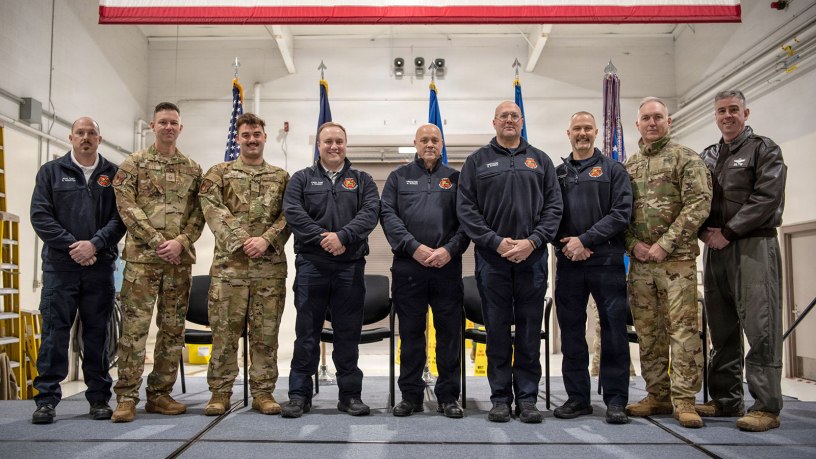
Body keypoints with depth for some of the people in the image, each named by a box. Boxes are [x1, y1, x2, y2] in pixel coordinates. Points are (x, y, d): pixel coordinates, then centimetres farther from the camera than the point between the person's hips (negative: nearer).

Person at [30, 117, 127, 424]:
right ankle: (46, 399, 8)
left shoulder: (113, 175, 9)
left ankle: (99, 398, 14)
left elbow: (121, 217, 1)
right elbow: (40, 216, 0)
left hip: (100, 266, 1)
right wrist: (71, 245, -11)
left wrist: (95, 244, -13)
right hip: (59, 265, 0)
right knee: (54, 332, 0)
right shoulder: (51, 172, 9)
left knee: (97, 333, 6)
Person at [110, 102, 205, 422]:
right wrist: (157, 242, -13)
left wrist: (181, 242, -9)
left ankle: (160, 394, 17)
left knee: (173, 329, 7)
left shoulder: (193, 169, 13)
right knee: (135, 326, -5)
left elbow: (198, 214, 7)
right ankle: (126, 397, 3)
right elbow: (127, 208, -5)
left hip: (180, 259, 4)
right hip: (142, 257, -3)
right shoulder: (134, 164, 4)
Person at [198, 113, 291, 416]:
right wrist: (241, 241, -14)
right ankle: (220, 392, 13)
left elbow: (288, 217, 3)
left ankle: (263, 392, 14)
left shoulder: (281, 178, 13)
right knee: (224, 331, 2)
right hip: (229, 265, -1)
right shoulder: (218, 173, 9)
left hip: (270, 267, 1)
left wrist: (266, 239, -13)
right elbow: (213, 211, -4)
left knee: (266, 332, 5)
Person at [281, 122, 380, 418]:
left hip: (350, 266, 1)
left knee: (348, 332, 6)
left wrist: (342, 236, -18)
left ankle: (350, 394, 16)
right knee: (307, 332, 4)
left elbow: (370, 212, -4)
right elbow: (293, 213, -4)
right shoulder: (302, 179, 11)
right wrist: (322, 238, -15)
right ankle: (299, 394, 13)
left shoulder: (362, 180, 12)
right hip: (311, 264, 0)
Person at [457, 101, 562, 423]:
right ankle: (500, 397, 14)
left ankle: (527, 398, 14)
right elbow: (466, 208, 0)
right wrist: (496, 241, -10)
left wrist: (532, 241, -9)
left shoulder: (540, 161, 13)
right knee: (497, 330, 4)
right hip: (492, 257, -1)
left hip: (532, 257, 1)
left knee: (530, 330, 5)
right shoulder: (477, 161, 8)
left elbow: (553, 206, 6)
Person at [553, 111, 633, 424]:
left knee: (614, 331, 0)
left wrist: (585, 240, -12)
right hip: (568, 264, 3)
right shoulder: (558, 173, 14)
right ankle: (577, 397, 17)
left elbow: (621, 213, -4)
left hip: (607, 262, -2)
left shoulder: (613, 170, 7)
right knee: (571, 332, 7)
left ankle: (616, 400, 9)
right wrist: (567, 245, -8)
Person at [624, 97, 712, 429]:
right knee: (647, 330, 7)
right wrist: (633, 244, -3)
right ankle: (657, 395, 17)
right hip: (639, 260, 5)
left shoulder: (685, 158, 2)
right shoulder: (629, 166, 15)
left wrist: (665, 244, -14)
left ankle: (683, 399, -1)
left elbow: (698, 204, -8)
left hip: (676, 257, -5)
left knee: (682, 327, -7)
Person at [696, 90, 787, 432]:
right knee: (722, 330, 8)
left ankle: (766, 407, -4)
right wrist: (704, 231, -3)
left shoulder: (764, 150, 3)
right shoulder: (706, 157, 19)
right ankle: (726, 400, 16)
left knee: (760, 327, -8)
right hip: (715, 249, 6)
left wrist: (728, 232, -13)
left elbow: (767, 197, -9)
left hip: (753, 246, -5)